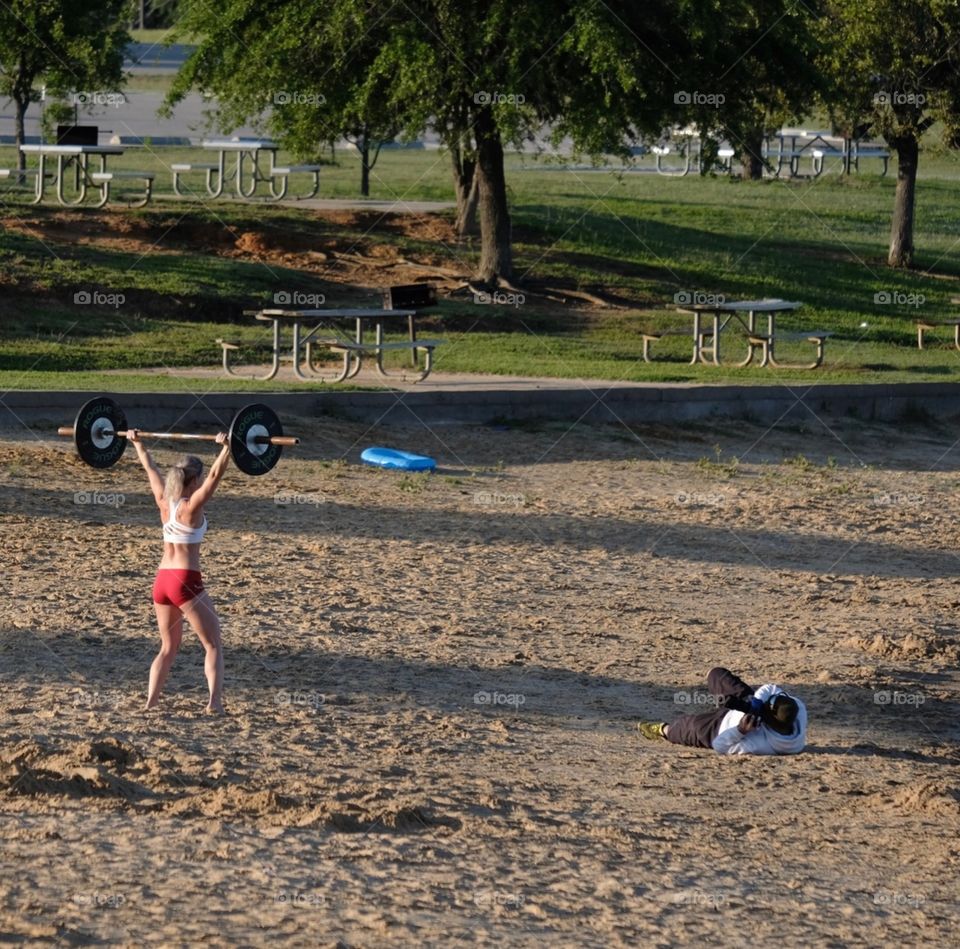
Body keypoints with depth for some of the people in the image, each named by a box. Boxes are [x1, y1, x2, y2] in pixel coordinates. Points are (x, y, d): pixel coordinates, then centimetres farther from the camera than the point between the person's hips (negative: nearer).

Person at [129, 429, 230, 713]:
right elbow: (215, 475, -23)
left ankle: (150, 702, 8)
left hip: (162, 581, 7)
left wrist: (137, 443, 29)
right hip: (186, 582, -7)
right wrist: (226, 447, -28)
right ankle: (215, 702, -13)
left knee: (168, 648, 18)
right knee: (213, 645, 1)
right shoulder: (192, 507, -11)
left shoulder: (164, 502, 5)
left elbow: (151, 469, 19)